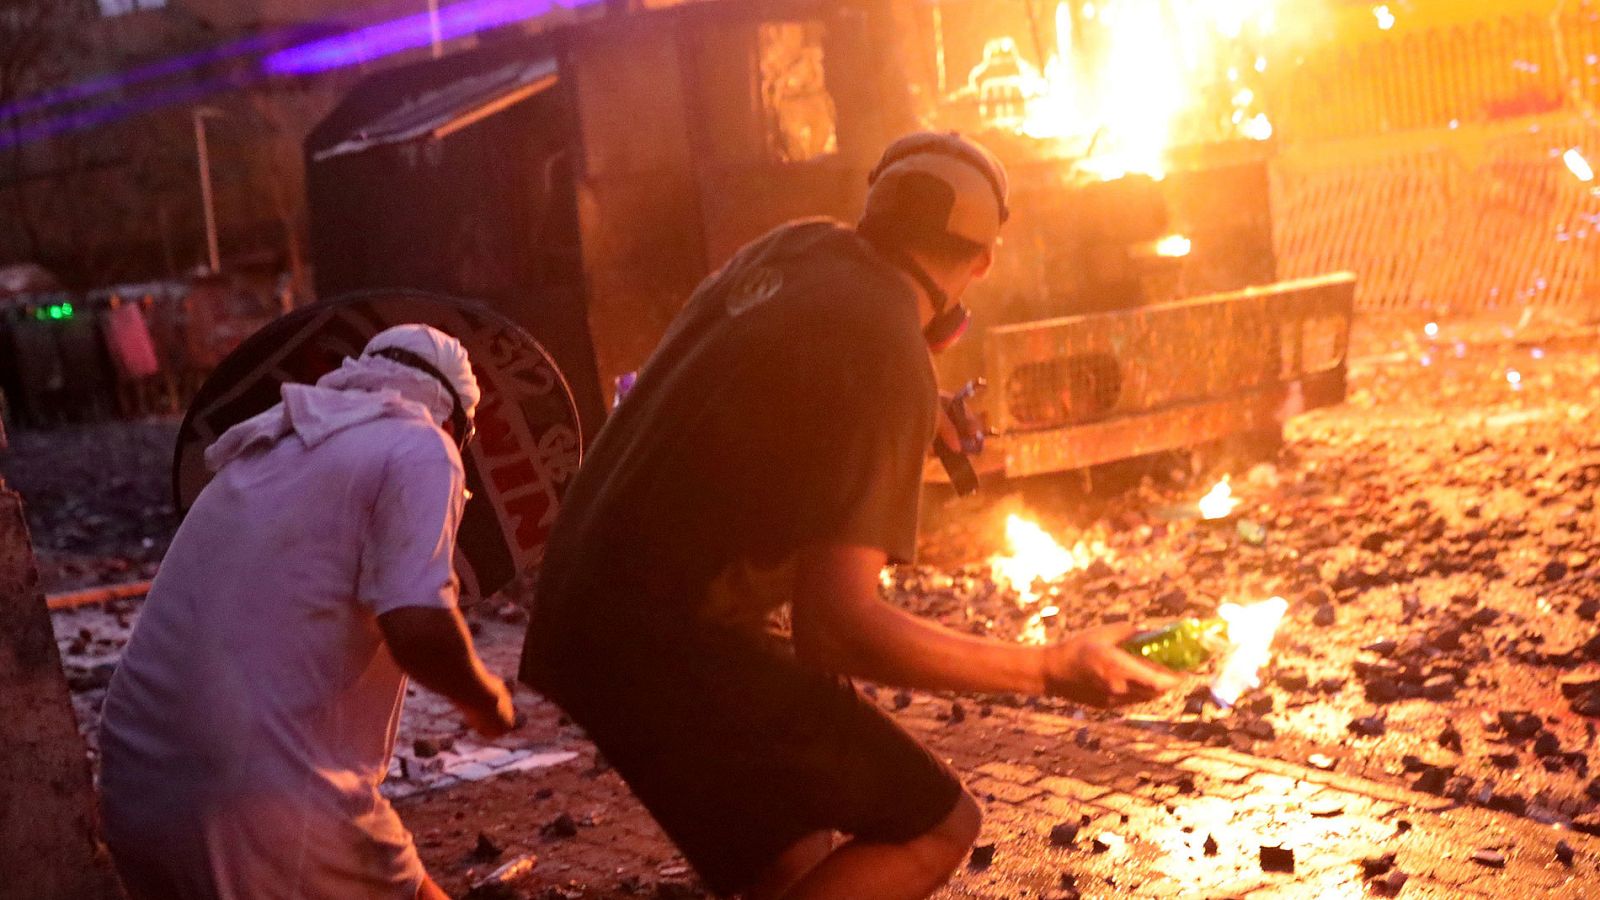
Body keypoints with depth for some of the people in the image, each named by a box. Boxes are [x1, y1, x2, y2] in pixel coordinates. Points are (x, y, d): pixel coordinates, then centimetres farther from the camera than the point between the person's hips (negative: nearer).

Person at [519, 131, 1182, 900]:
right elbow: (838, 621, -25)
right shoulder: (890, 364, -19)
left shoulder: (796, 247, 5)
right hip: (664, 642, -9)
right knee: (933, 826, -5)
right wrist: (1053, 670, -18)